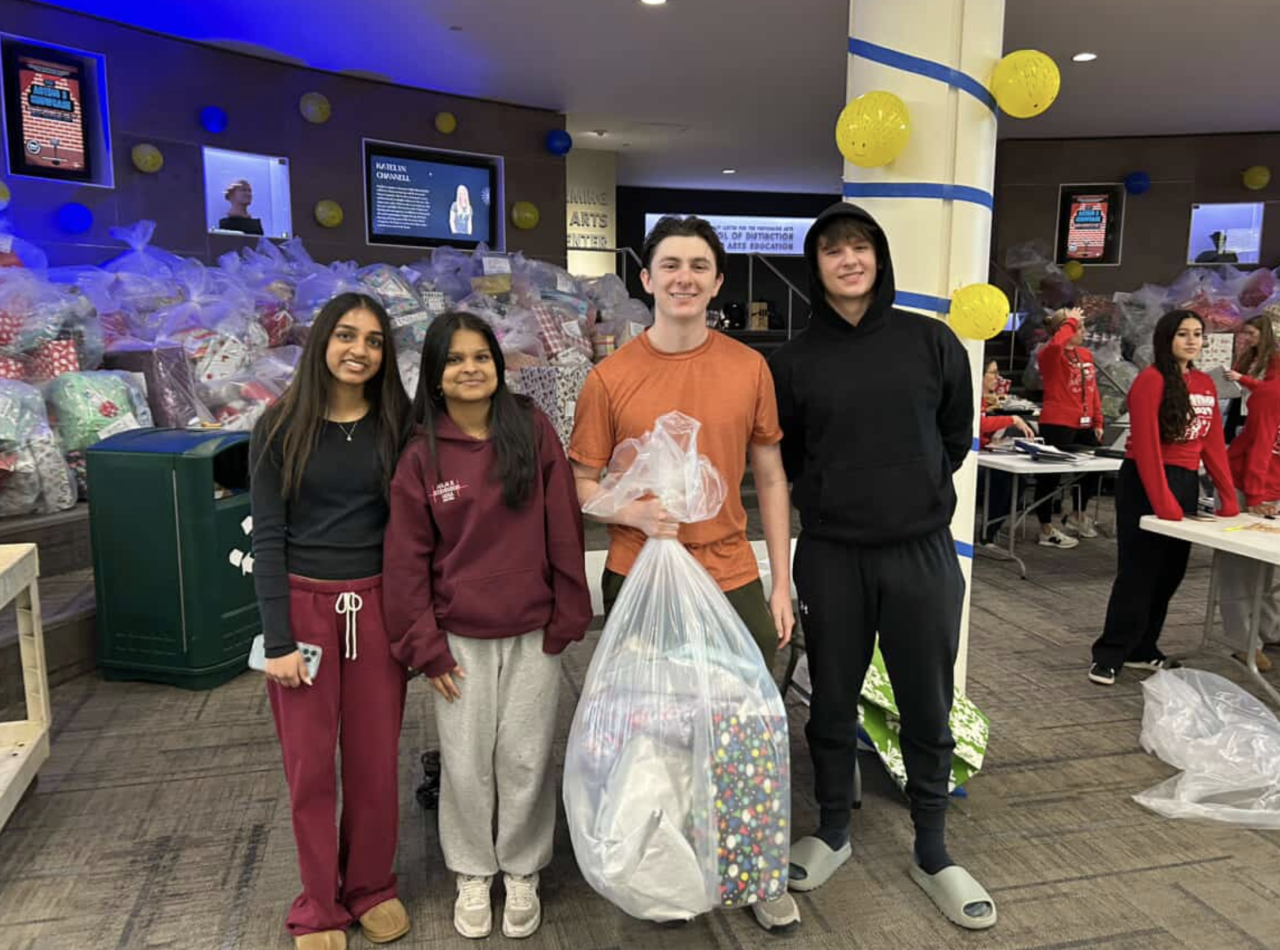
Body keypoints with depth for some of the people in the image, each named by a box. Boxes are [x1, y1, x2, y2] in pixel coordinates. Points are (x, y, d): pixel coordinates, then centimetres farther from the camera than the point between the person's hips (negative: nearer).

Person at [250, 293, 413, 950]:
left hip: (377, 605, 1)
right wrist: (278, 639, -9)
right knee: (309, 765, 8)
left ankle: (372, 886, 32)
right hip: (304, 603, -1)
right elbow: (267, 535, -4)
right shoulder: (280, 427, -3)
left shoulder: (397, 424, 1)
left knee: (375, 759, 10)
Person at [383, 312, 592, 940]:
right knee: (466, 764, 11)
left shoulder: (533, 429, -4)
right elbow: (407, 559, -1)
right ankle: (473, 874, 34)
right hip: (459, 637, 1)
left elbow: (563, 530, -3)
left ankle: (522, 873, 33)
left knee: (526, 760, 10)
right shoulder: (421, 456, -3)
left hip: (533, 633, 0)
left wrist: (567, 615, -3)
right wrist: (425, 646, -4)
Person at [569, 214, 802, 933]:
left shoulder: (750, 368, -1)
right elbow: (582, 485, 1)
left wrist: (781, 584, 3)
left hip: (734, 581, 1)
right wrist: (636, 512, -20)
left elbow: (771, 479, 5)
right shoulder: (611, 378, -5)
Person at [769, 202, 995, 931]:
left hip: (922, 553, 0)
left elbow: (957, 435, 12)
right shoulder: (796, 360, 1)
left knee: (928, 708, 11)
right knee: (833, 704, 13)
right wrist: (829, 500, 6)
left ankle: (933, 854, 29)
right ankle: (834, 834, 34)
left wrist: (918, 490, 10)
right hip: (831, 557, 0)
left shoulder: (932, 342, 0)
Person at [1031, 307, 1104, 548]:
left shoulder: (1086, 355, 13)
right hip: (1057, 424, -8)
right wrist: (1070, 321, -17)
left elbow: (1093, 391, 16)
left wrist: (1098, 421, 13)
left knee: (1093, 468, 18)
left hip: (1084, 425, 8)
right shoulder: (1049, 354, -8)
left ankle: (1078, 516, 39)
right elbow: (1056, 343, -34)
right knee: (1050, 475, 0)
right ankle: (1046, 530, 11)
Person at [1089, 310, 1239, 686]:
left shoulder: (1206, 384, 12)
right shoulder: (1151, 379, -11)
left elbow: (1214, 444, 12)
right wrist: (1163, 501, -23)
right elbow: (1146, 444, -18)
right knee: (1139, 571, -4)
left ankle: (1142, 649, 24)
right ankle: (1109, 655, 5)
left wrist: (1229, 498, 6)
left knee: (1170, 571, 11)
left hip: (1187, 483, 7)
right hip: (1145, 482, -7)